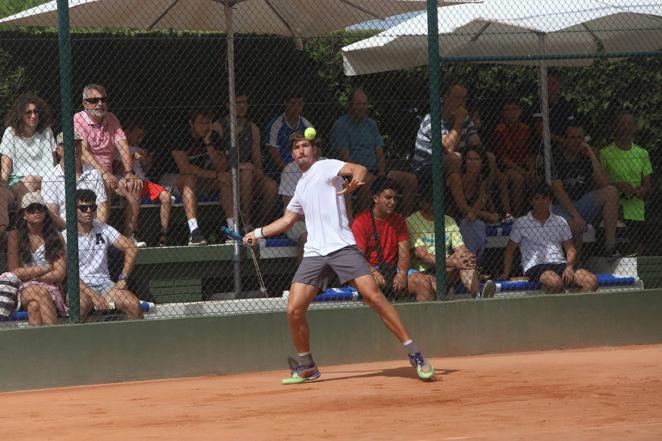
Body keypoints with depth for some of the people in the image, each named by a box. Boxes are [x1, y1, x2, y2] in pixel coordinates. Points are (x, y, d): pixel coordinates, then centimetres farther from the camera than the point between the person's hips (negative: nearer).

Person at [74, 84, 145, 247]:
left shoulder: (111, 119, 12)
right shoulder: (78, 120, -6)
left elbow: (123, 147, 1)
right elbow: (83, 152, -19)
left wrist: (129, 172, -16)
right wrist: (104, 173, -30)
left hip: (108, 175, 6)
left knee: (134, 187, -18)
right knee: (105, 187, -35)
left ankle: (129, 234, -16)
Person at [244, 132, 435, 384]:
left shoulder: (326, 167, 4)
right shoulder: (301, 186, 25)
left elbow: (359, 169, -16)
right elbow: (287, 220, 40)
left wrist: (355, 180, -38)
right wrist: (258, 233, 35)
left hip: (342, 247, -6)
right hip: (314, 254, 6)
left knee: (374, 296, -18)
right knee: (294, 310, -5)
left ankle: (415, 356, -13)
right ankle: (306, 368, 13)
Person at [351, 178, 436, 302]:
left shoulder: (399, 221, 14)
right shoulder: (361, 221, -4)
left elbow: (404, 254, 5)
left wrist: (402, 274, -15)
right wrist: (374, 272, -29)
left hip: (393, 269, 5)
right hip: (370, 269, -5)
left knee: (425, 283, -18)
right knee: (378, 282, -38)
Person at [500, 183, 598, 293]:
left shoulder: (560, 222, 20)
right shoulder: (521, 223, 12)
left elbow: (570, 249, 18)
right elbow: (510, 250, 15)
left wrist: (569, 266, -1)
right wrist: (506, 273, 4)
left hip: (560, 264, 4)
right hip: (535, 267, -4)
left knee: (592, 280, -25)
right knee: (555, 282, -41)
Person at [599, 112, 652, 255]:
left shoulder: (642, 154, 14)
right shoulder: (605, 153, 2)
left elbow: (647, 184, 16)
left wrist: (642, 191, -8)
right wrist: (616, 185, -16)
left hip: (637, 214, 3)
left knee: (638, 250, -2)